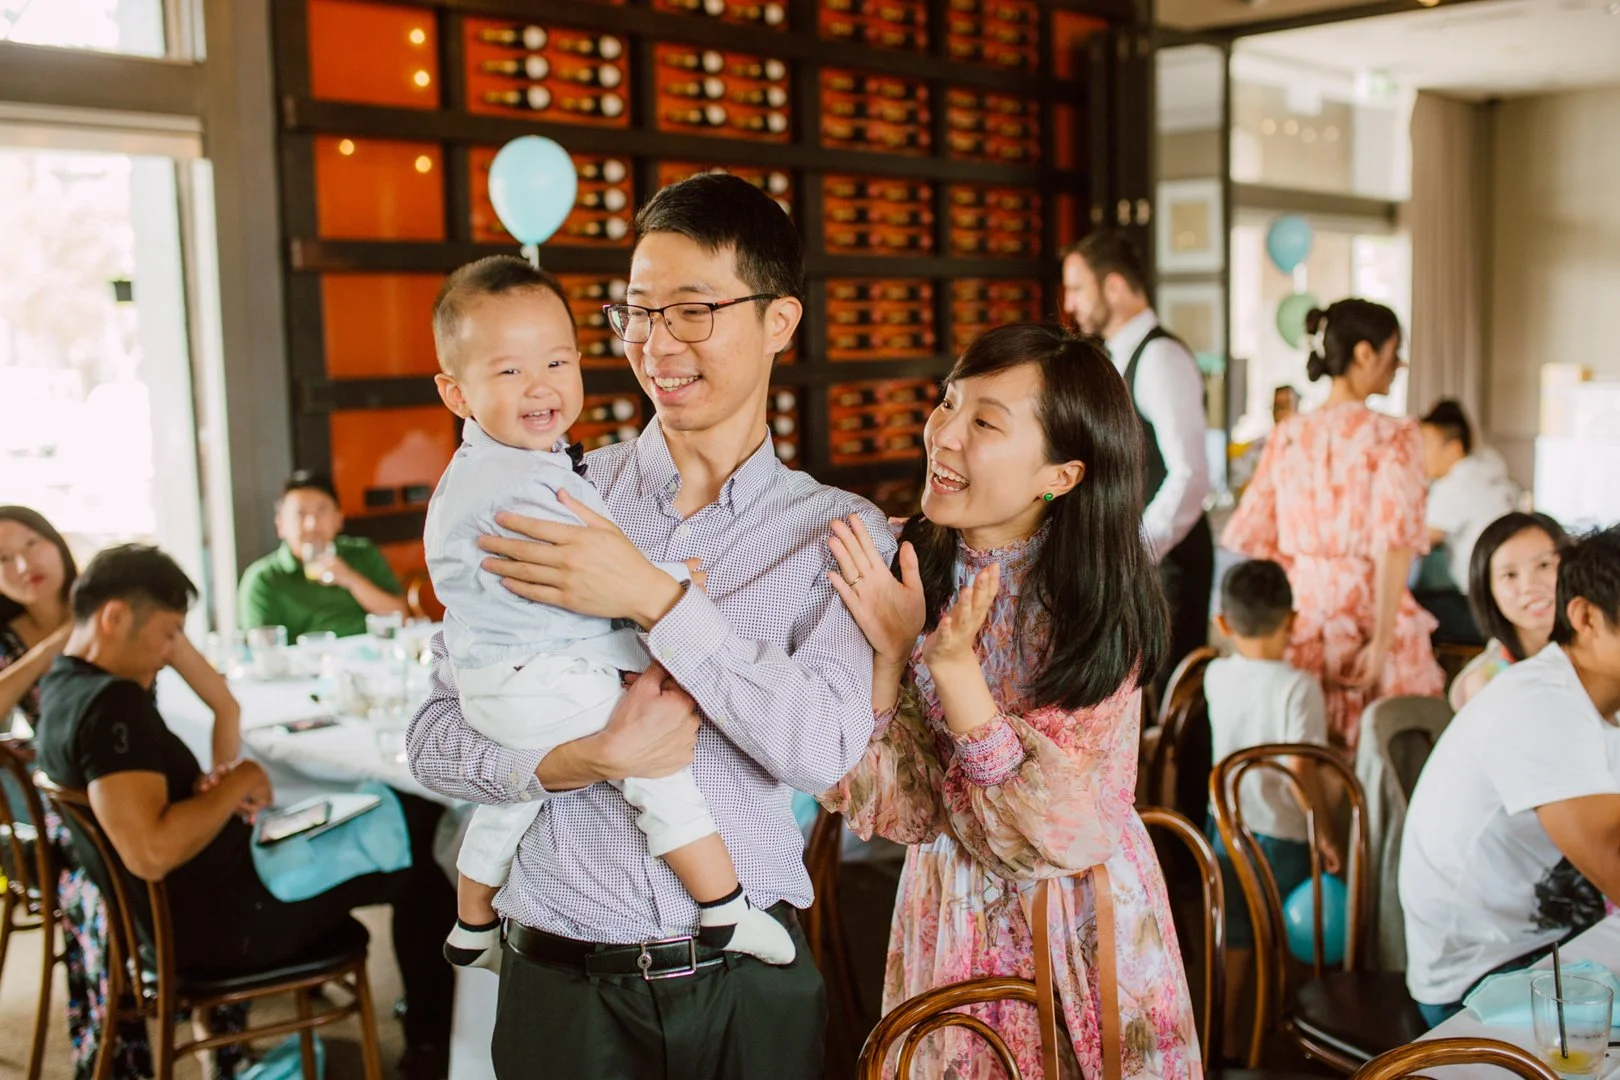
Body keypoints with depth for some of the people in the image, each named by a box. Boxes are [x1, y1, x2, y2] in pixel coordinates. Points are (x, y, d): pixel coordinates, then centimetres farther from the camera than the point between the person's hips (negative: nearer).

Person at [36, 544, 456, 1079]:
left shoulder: (64, 689, 5)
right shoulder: (109, 702, -27)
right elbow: (151, 854, -36)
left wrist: (205, 789, -3)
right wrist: (238, 784, -22)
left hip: (179, 908, 10)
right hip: (218, 921, -10)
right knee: (420, 859, 5)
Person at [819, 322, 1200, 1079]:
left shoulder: (1096, 606, -19)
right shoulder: (904, 569, -12)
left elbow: (1064, 835, -24)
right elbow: (889, 812, -12)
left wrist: (953, 663, -33)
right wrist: (887, 651, -28)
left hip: (1080, 934, -2)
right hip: (947, 927, 2)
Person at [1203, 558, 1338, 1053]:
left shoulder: (1216, 676, -5)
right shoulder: (1298, 686, -20)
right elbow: (1302, 770, -21)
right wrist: (1324, 832, -13)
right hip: (1281, 834, -5)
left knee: (1235, 935, 18)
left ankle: (1227, 1028, 28)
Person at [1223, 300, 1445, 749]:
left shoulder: (1287, 436, 6)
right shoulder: (1393, 437, -8)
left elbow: (1250, 534, 7)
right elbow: (1395, 543, -16)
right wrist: (1381, 643, -16)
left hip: (1301, 611, 5)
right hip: (1368, 612, -5)